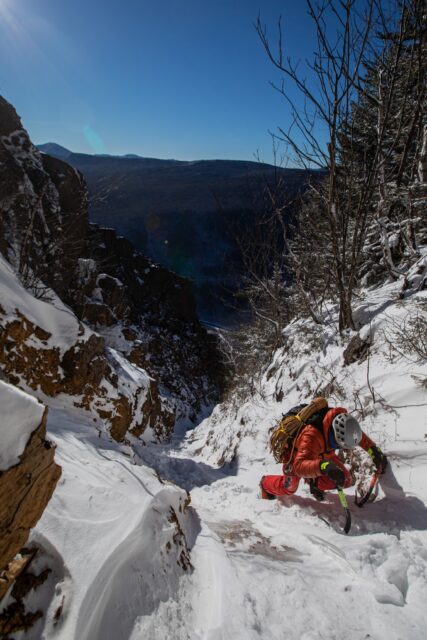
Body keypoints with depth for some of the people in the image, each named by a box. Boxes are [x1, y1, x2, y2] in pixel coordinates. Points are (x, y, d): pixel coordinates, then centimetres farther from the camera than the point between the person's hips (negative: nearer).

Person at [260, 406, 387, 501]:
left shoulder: (342, 422, -30)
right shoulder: (311, 435, -49)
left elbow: (358, 435, -7)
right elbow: (299, 466, -56)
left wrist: (374, 451, -16)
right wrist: (323, 466, -72)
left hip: (322, 454, 5)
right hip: (296, 453, -5)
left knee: (345, 480, -6)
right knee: (289, 487, 3)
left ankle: (315, 484, 19)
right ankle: (265, 483, 33)